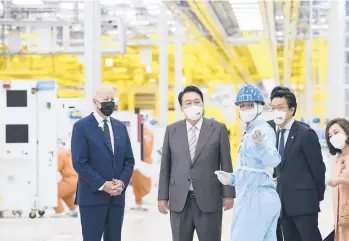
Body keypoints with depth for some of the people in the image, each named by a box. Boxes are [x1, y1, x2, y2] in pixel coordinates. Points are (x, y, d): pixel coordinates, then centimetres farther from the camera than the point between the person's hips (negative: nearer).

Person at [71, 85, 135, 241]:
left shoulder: (120, 127, 14)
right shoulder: (82, 126, -4)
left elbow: (129, 160, 12)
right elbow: (79, 163, -11)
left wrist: (122, 182, -6)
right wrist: (102, 185, -16)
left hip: (117, 196, 5)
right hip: (92, 196, -5)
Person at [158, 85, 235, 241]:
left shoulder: (218, 129, 2)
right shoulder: (172, 130, 7)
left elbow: (226, 164, 1)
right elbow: (165, 166, 8)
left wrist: (228, 194, -3)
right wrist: (163, 197, 4)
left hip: (208, 199, -2)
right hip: (179, 200, 2)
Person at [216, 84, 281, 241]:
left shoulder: (262, 130, -11)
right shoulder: (251, 131, 20)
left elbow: (272, 160, -29)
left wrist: (259, 144, -47)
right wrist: (232, 179, 15)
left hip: (255, 198, -11)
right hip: (260, 197, 11)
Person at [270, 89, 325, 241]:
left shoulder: (305, 133, -9)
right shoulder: (275, 135, 12)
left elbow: (318, 167, -6)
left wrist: (318, 197, -2)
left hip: (303, 201, -7)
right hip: (284, 203, 7)